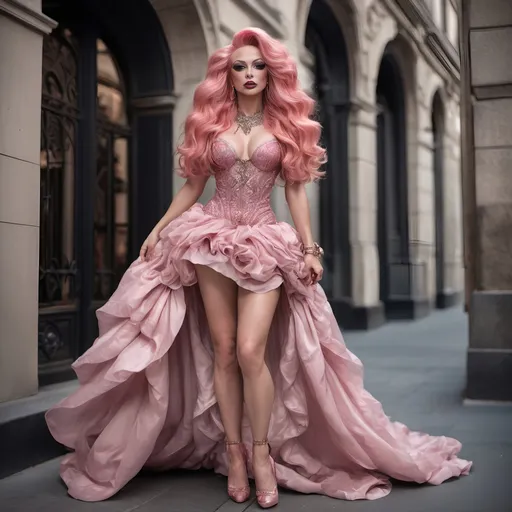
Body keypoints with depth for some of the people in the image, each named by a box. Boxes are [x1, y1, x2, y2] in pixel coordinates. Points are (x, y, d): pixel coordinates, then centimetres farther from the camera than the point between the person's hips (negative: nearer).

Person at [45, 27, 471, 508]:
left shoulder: (286, 125, 7)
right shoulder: (210, 123, 9)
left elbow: (295, 191, 5)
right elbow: (191, 187, 13)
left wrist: (309, 248, 0)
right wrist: (158, 230, 8)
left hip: (266, 243, -2)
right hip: (212, 239, 2)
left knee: (251, 350, -14)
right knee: (222, 352, 1)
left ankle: (262, 453, 2)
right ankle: (233, 452, 12)